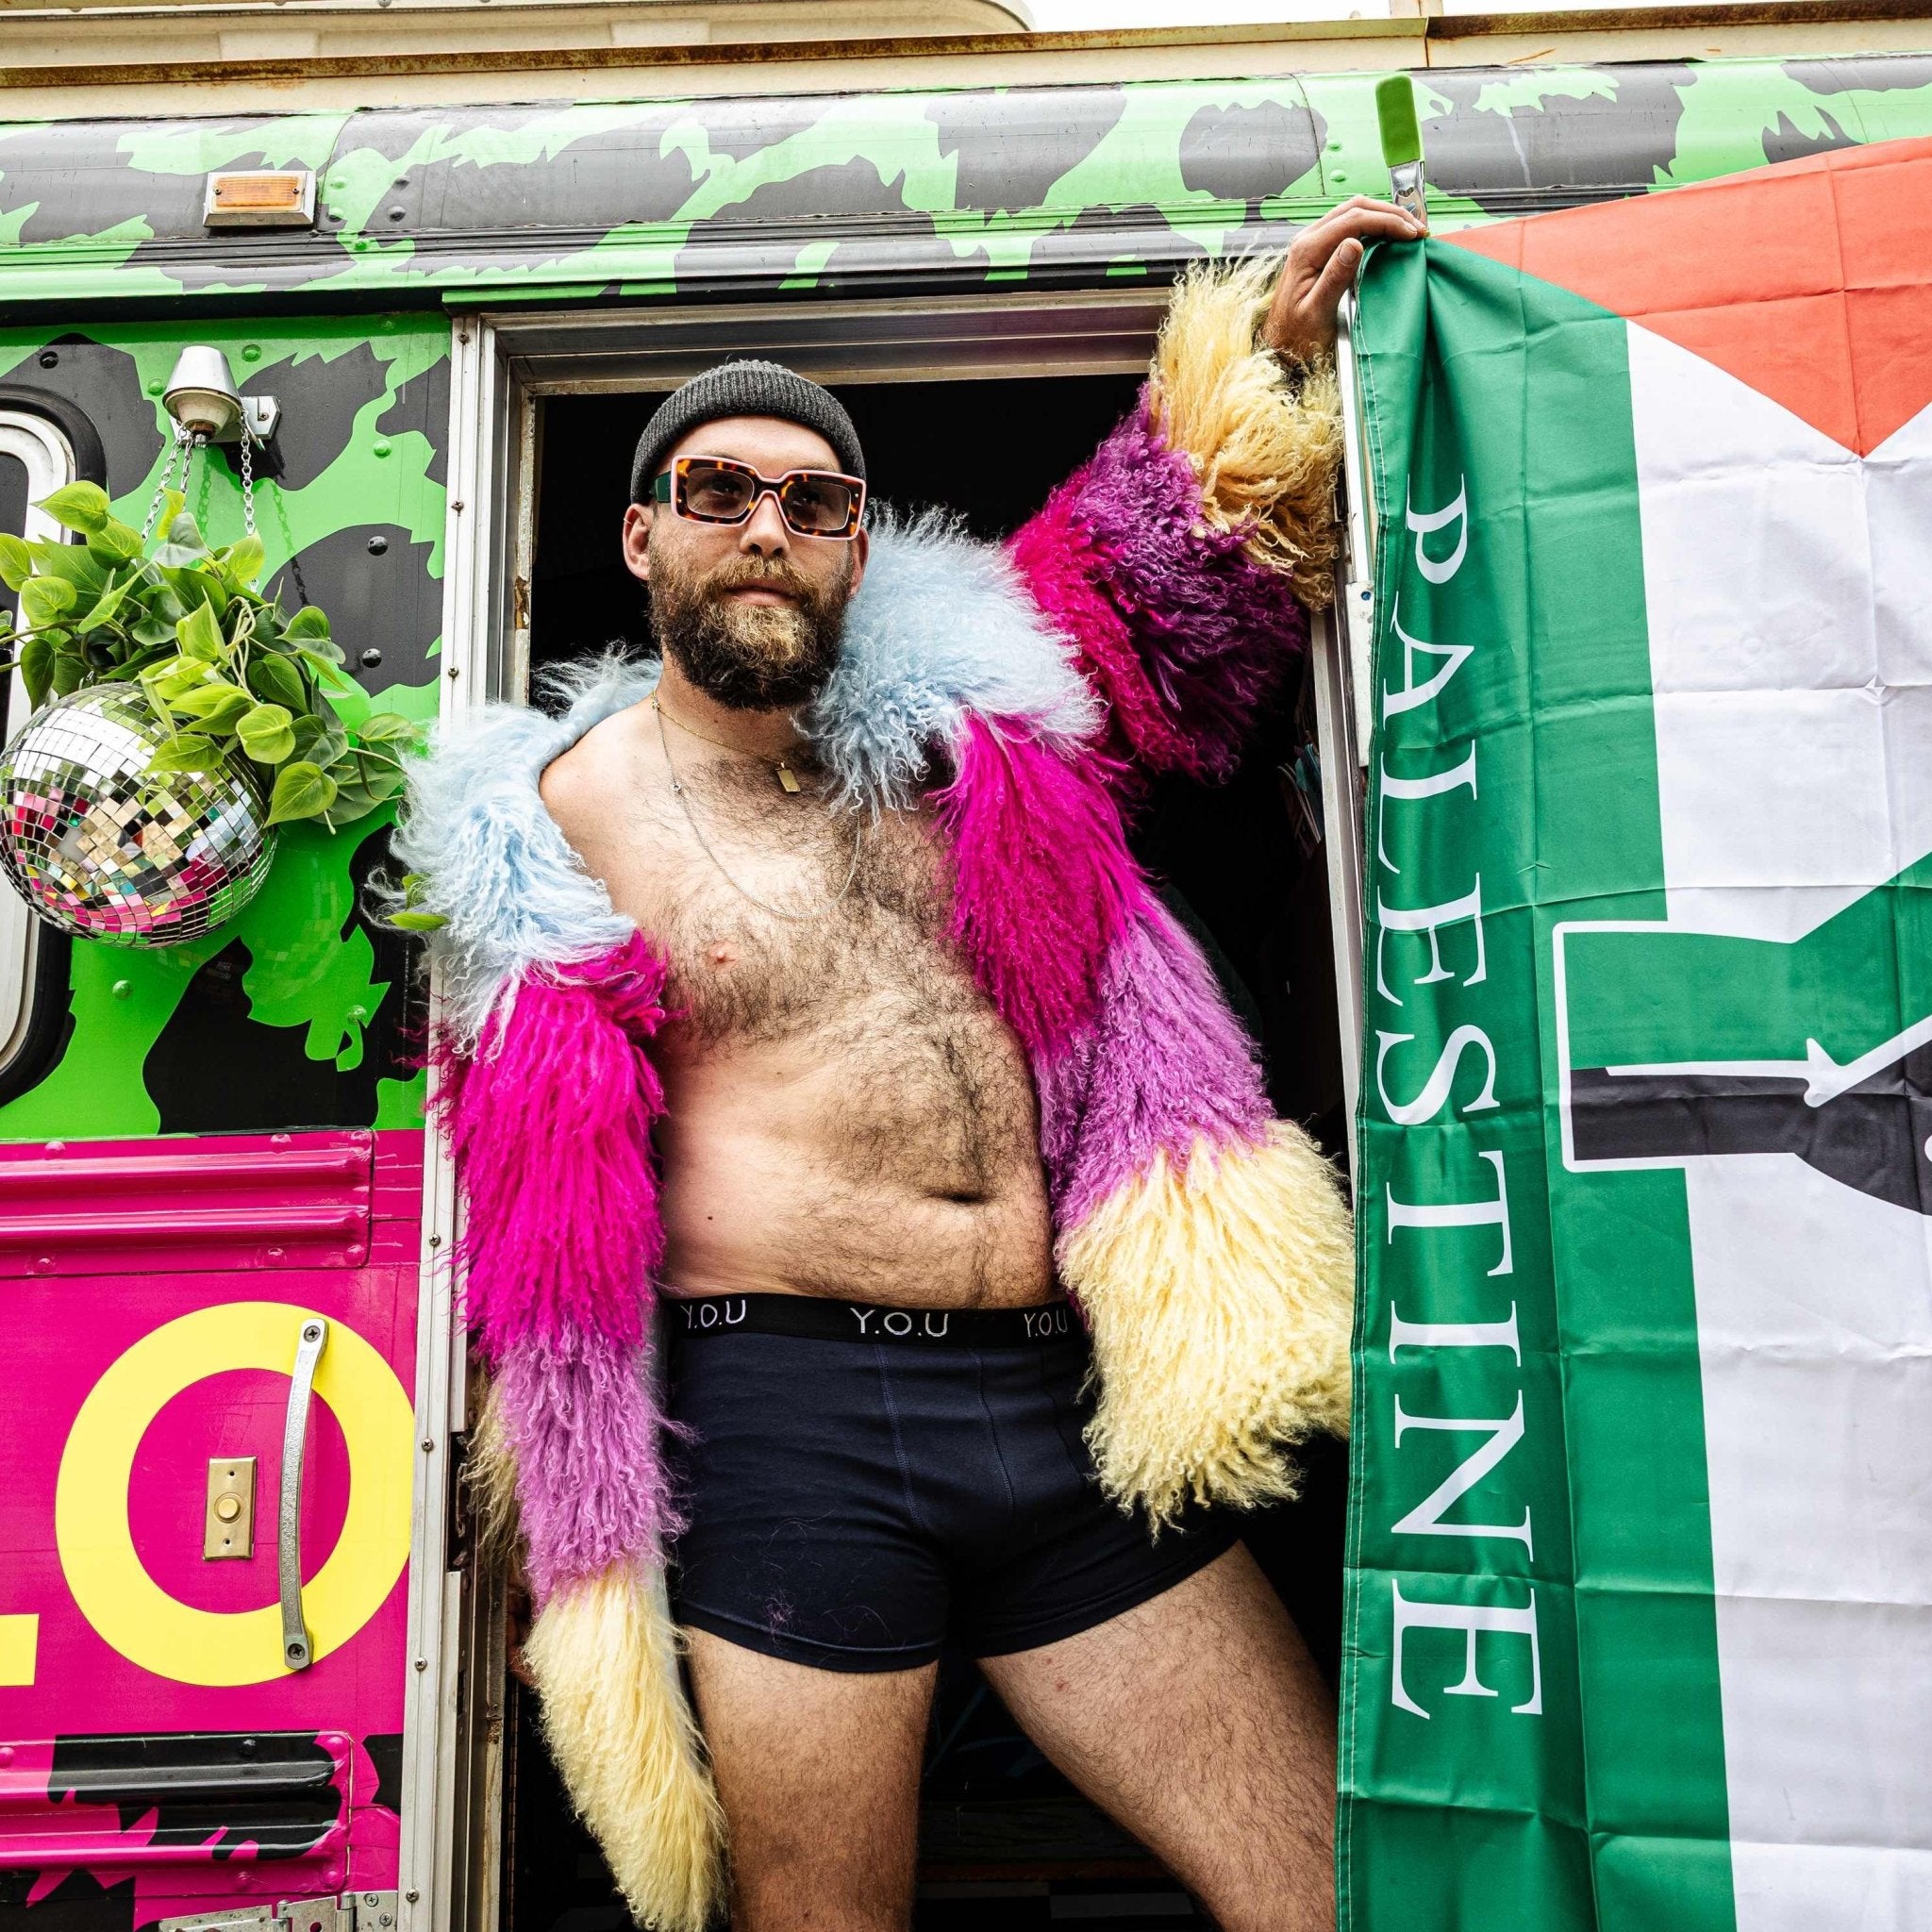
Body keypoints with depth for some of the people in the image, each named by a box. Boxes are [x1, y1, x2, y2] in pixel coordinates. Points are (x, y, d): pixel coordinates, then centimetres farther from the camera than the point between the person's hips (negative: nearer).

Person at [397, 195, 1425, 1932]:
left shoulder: (953, 716, 10)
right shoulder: (568, 817, 2)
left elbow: (1175, 577, 23)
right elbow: (544, 1199, 6)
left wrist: (1268, 352, 11)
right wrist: (581, 1545, 6)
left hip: (1066, 1399, 4)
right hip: (787, 1424, -3)